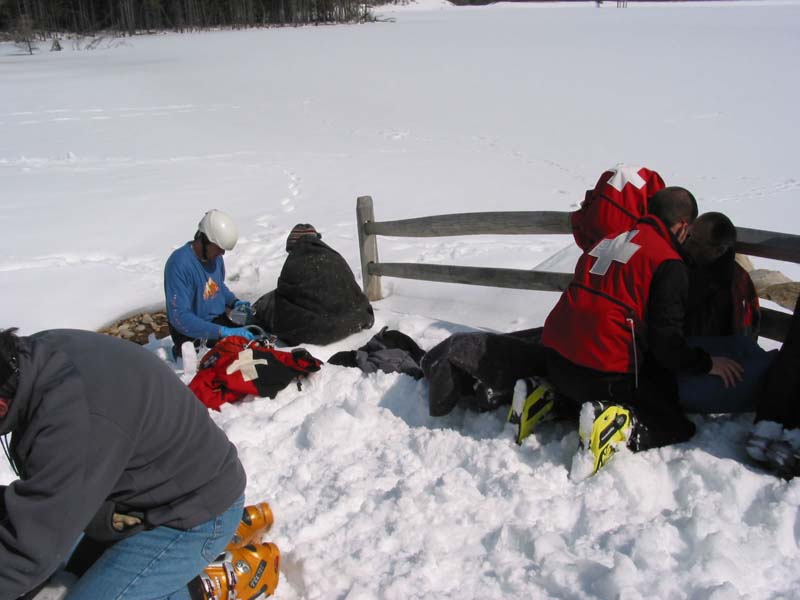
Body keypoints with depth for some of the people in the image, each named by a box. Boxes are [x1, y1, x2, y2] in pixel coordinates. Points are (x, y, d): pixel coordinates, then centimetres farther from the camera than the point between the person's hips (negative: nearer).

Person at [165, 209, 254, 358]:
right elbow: (180, 317, -29)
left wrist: (234, 302, -1)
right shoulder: (179, 264, -24)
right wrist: (224, 332, -35)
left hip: (219, 320, 8)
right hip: (192, 333, -7)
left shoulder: (215, 255, -1)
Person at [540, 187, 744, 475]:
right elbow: (666, 345, -11)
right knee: (678, 427, 10)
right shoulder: (668, 263, -7)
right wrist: (707, 363, 8)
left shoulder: (607, 240, 14)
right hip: (606, 373, -6)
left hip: (556, 360, 7)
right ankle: (618, 426, -17)